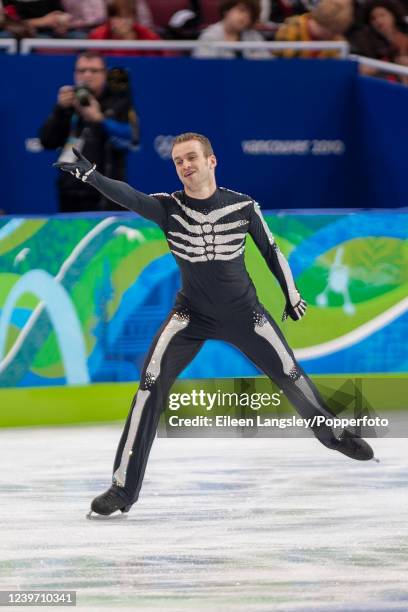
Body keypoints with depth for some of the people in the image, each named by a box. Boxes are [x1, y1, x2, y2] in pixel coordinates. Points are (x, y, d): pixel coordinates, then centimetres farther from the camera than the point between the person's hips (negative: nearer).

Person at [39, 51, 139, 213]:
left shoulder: (119, 101, 3)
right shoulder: (69, 101, 11)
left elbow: (129, 139, -11)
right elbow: (47, 142, 4)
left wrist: (99, 119, -21)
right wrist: (61, 109, -9)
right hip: (70, 193, 4)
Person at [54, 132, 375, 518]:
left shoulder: (242, 206, -12)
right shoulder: (168, 208, -15)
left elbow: (270, 249, 3)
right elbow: (129, 198, -34)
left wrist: (291, 295, 11)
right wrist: (90, 175, -52)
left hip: (243, 312, 1)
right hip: (191, 314, -1)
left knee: (290, 374, 9)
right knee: (152, 381, -17)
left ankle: (332, 433, 41)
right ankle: (123, 487, -15)